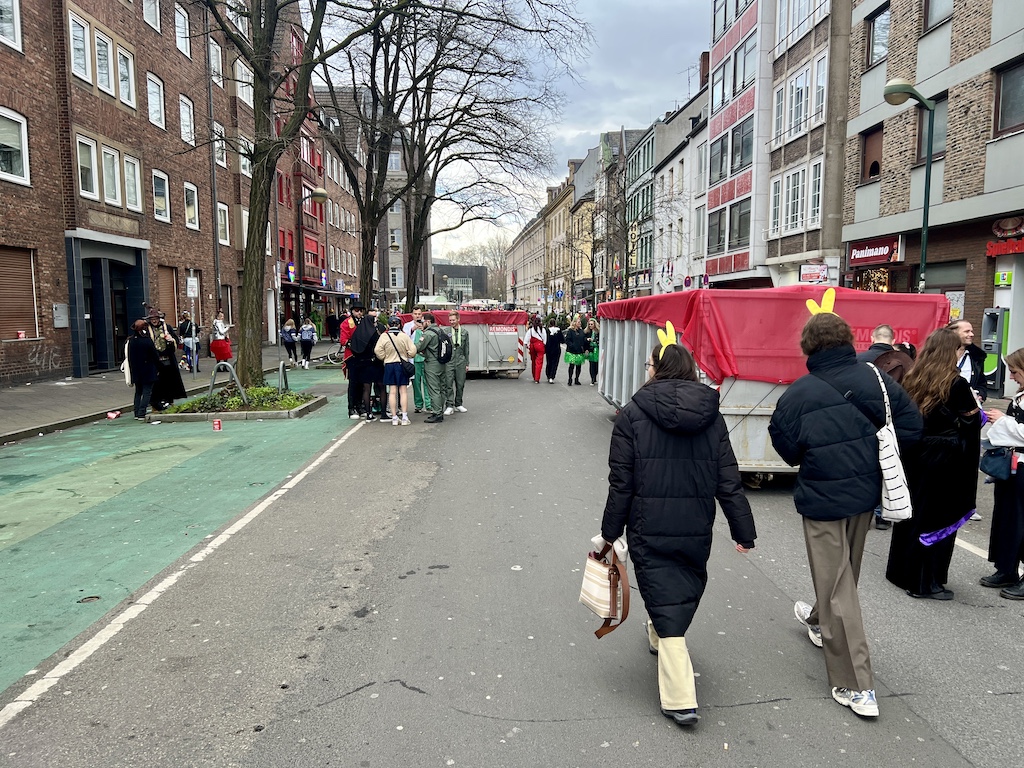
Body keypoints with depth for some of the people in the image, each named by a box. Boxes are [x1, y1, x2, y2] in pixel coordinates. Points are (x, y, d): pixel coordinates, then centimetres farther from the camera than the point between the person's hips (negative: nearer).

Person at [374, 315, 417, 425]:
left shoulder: (384, 336, -6)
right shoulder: (404, 336, -7)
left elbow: (377, 351, -8)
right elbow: (412, 351, -7)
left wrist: (384, 358, 10)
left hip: (389, 365, 0)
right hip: (402, 365, 0)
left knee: (392, 392, 5)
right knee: (403, 391, 4)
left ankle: (394, 418, 4)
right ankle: (404, 417, 2)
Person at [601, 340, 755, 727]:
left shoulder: (633, 414, -9)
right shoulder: (711, 415, 1)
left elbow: (621, 483, -9)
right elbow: (728, 479, 1)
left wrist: (610, 531, -1)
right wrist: (743, 529, 7)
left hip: (649, 529, -4)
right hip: (697, 529, 4)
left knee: (666, 604, 3)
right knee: (686, 590, 27)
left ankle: (680, 699, 2)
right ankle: (659, 637, 52)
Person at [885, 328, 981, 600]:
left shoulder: (912, 380, 1)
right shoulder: (957, 384, -13)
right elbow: (972, 422, -6)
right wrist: (973, 405, 11)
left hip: (914, 455, 5)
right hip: (943, 459, -5)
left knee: (912, 510, 16)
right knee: (938, 517, 5)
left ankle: (902, 570, 28)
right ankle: (925, 581, 10)